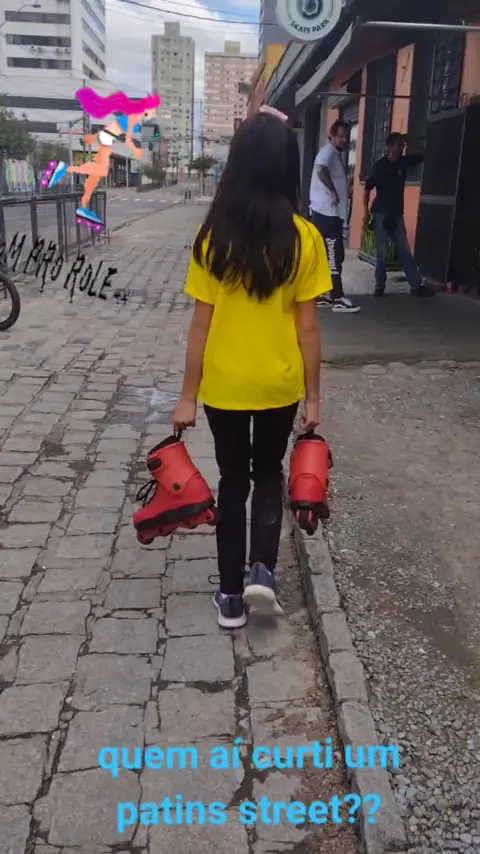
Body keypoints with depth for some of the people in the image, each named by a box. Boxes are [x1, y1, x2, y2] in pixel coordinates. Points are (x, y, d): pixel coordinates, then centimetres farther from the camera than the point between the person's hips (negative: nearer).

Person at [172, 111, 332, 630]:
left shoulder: (215, 235, -10)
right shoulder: (303, 238, -10)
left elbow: (201, 324, -9)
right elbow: (307, 327, -8)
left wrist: (188, 395, 0)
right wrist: (313, 396, 3)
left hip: (223, 385, 0)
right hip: (279, 385, 0)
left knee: (233, 482, 15)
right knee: (268, 474, 24)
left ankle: (231, 596, 22)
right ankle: (263, 569, 10)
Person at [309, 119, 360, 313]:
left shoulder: (336, 154, 21)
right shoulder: (328, 151, -10)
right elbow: (320, 170, -31)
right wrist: (333, 192, -25)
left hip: (332, 213, 10)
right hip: (326, 213, -10)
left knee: (330, 257, 12)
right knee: (333, 257, -9)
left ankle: (324, 295, 17)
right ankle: (338, 299, -7)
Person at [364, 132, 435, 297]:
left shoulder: (404, 162, 6)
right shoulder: (380, 165, -7)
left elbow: (423, 155, 19)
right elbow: (367, 188, -4)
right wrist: (366, 211, -7)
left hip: (397, 214, 5)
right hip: (381, 213, -5)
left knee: (404, 251, 6)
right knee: (383, 252, -2)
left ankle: (416, 285, 7)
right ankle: (380, 284, 11)